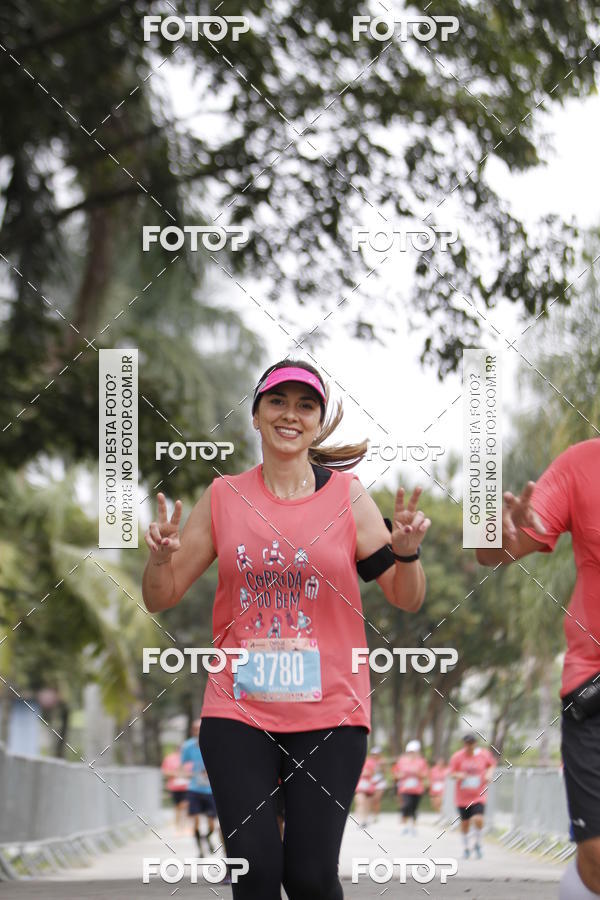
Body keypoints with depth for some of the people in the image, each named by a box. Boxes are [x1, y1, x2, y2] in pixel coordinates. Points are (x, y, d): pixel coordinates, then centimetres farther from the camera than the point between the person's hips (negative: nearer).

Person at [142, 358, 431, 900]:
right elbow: (160, 598, 9)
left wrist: (407, 552, -16)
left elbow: (407, 600, 4)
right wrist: (161, 556, -12)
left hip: (328, 713, -1)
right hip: (238, 711, 1)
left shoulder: (347, 496, 1)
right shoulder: (224, 497, 4)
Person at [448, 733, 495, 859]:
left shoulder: (484, 754, -3)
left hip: (479, 796, -1)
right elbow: (452, 774, 0)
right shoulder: (457, 757, -5)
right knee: (465, 823, 8)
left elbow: (492, 764, 15)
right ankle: (466, 847, 31)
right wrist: (458, 775, -22)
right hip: (462, 796, 1)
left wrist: (489, 773, -5)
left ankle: (477, 844, 8)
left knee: (478, 819, -18)